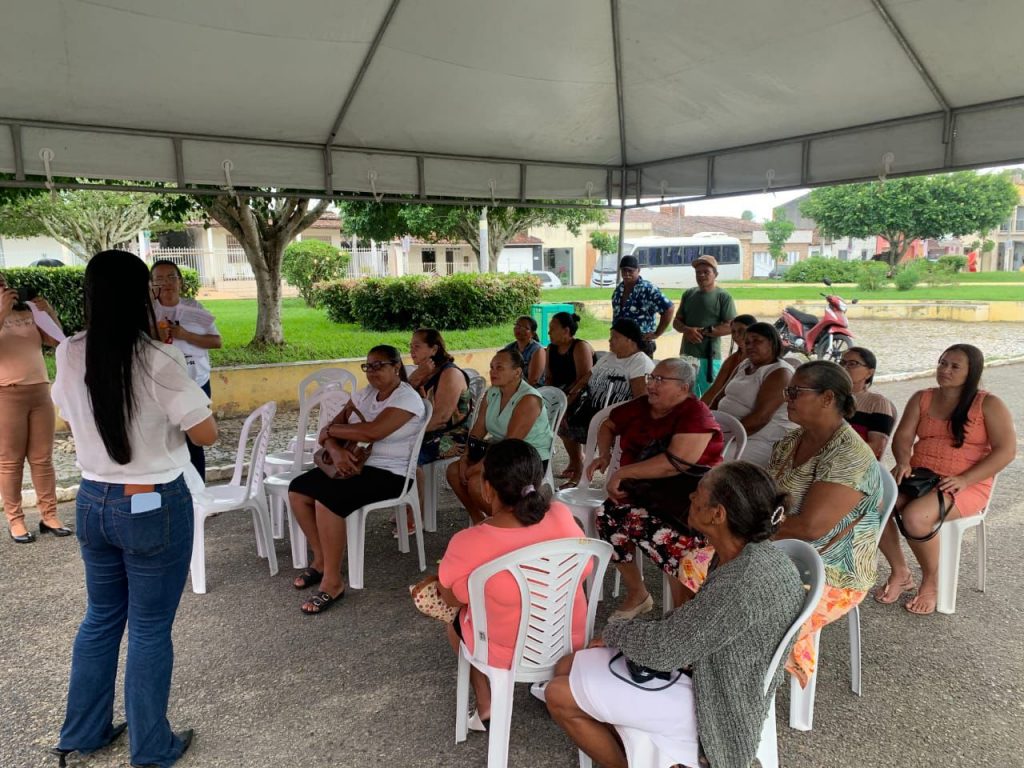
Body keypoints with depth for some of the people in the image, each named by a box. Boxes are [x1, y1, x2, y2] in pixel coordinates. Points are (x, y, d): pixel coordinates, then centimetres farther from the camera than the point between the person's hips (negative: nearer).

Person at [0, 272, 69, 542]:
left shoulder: (28, 314, 12)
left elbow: (57, 341, 10)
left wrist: (49, 312, -2)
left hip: (40, 391, 4)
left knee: (43, 458, 6)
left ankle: (49, 515, 11)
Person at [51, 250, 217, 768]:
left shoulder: (69, 357, -3)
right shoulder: (160, 360, -20)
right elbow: (207, 435, -12)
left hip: (92, 502, 6)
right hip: (154, 507, -5)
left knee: (101, 616, 23)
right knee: (150, 628, 9)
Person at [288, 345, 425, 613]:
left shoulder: (407, 399, -13)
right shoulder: (364, 394, 11)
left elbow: (372, 432, -26)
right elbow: (332, 428, 5)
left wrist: (329, 430, -11)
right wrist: (337, 451, -19)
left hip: (388, 473, -8)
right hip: (354, 464, 8)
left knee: (327, 499, -29)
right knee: (297, 490, -6)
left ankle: (333, 581, -17)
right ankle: (321, 560, 10)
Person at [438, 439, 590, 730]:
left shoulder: (468, 544, -29)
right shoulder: (562, 517, -19)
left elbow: (451, 598, -10)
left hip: (508, 654, -3)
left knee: (456, 623, 28)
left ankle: (486, 709, 28)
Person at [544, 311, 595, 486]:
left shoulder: (580, 347, -13)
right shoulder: (551, 349, 9)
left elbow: (584, 379, -21)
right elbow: (549, 377, 10)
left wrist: (567, 398, -28)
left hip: (583, 395, -8)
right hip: (562, 392, 8)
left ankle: (577, 464, -16)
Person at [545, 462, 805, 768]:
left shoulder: (745, 584, -33)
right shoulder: (740, 554, -5)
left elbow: (665, 649, -26)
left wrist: (616, 632, -6)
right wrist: (625, 636, -5)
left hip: (714, 704, -8)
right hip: (702, 668, 9)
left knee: (559, 696, -6)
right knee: (566, 668, 8)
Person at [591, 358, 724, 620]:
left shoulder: (694, 414, -13)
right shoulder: (641, 406, 8)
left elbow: (676, 463, -27)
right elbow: (608, 426, 26)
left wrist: (622, 473, -22)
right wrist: (604, 455, 5)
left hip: (688, 499, -6)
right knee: (609, 515, -22)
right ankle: (636, 594, 0)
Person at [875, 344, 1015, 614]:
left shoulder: (989, 405, -2)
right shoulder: (922, 398, 11)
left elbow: (1007, 450, -9)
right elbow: (903, 435, 5)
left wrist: (964, 480, -20)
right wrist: (903, 462, -17)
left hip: (966, 486, -5)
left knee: (915, 516, -33)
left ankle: (931, 580, -5)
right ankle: (899, 572, -3)